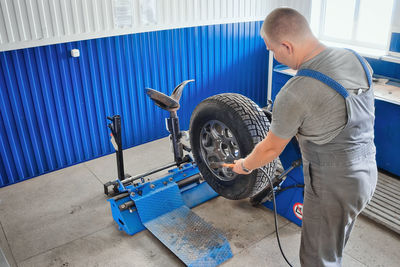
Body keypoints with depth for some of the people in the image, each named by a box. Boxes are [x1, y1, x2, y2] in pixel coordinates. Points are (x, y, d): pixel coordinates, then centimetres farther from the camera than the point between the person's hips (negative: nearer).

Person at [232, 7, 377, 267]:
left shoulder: (294, 95, -27)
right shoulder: (355, 58, -5)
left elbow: (271, 149, -12)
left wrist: (244, 166, 7)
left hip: (332, 187, -7)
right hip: (368, 171, 8)